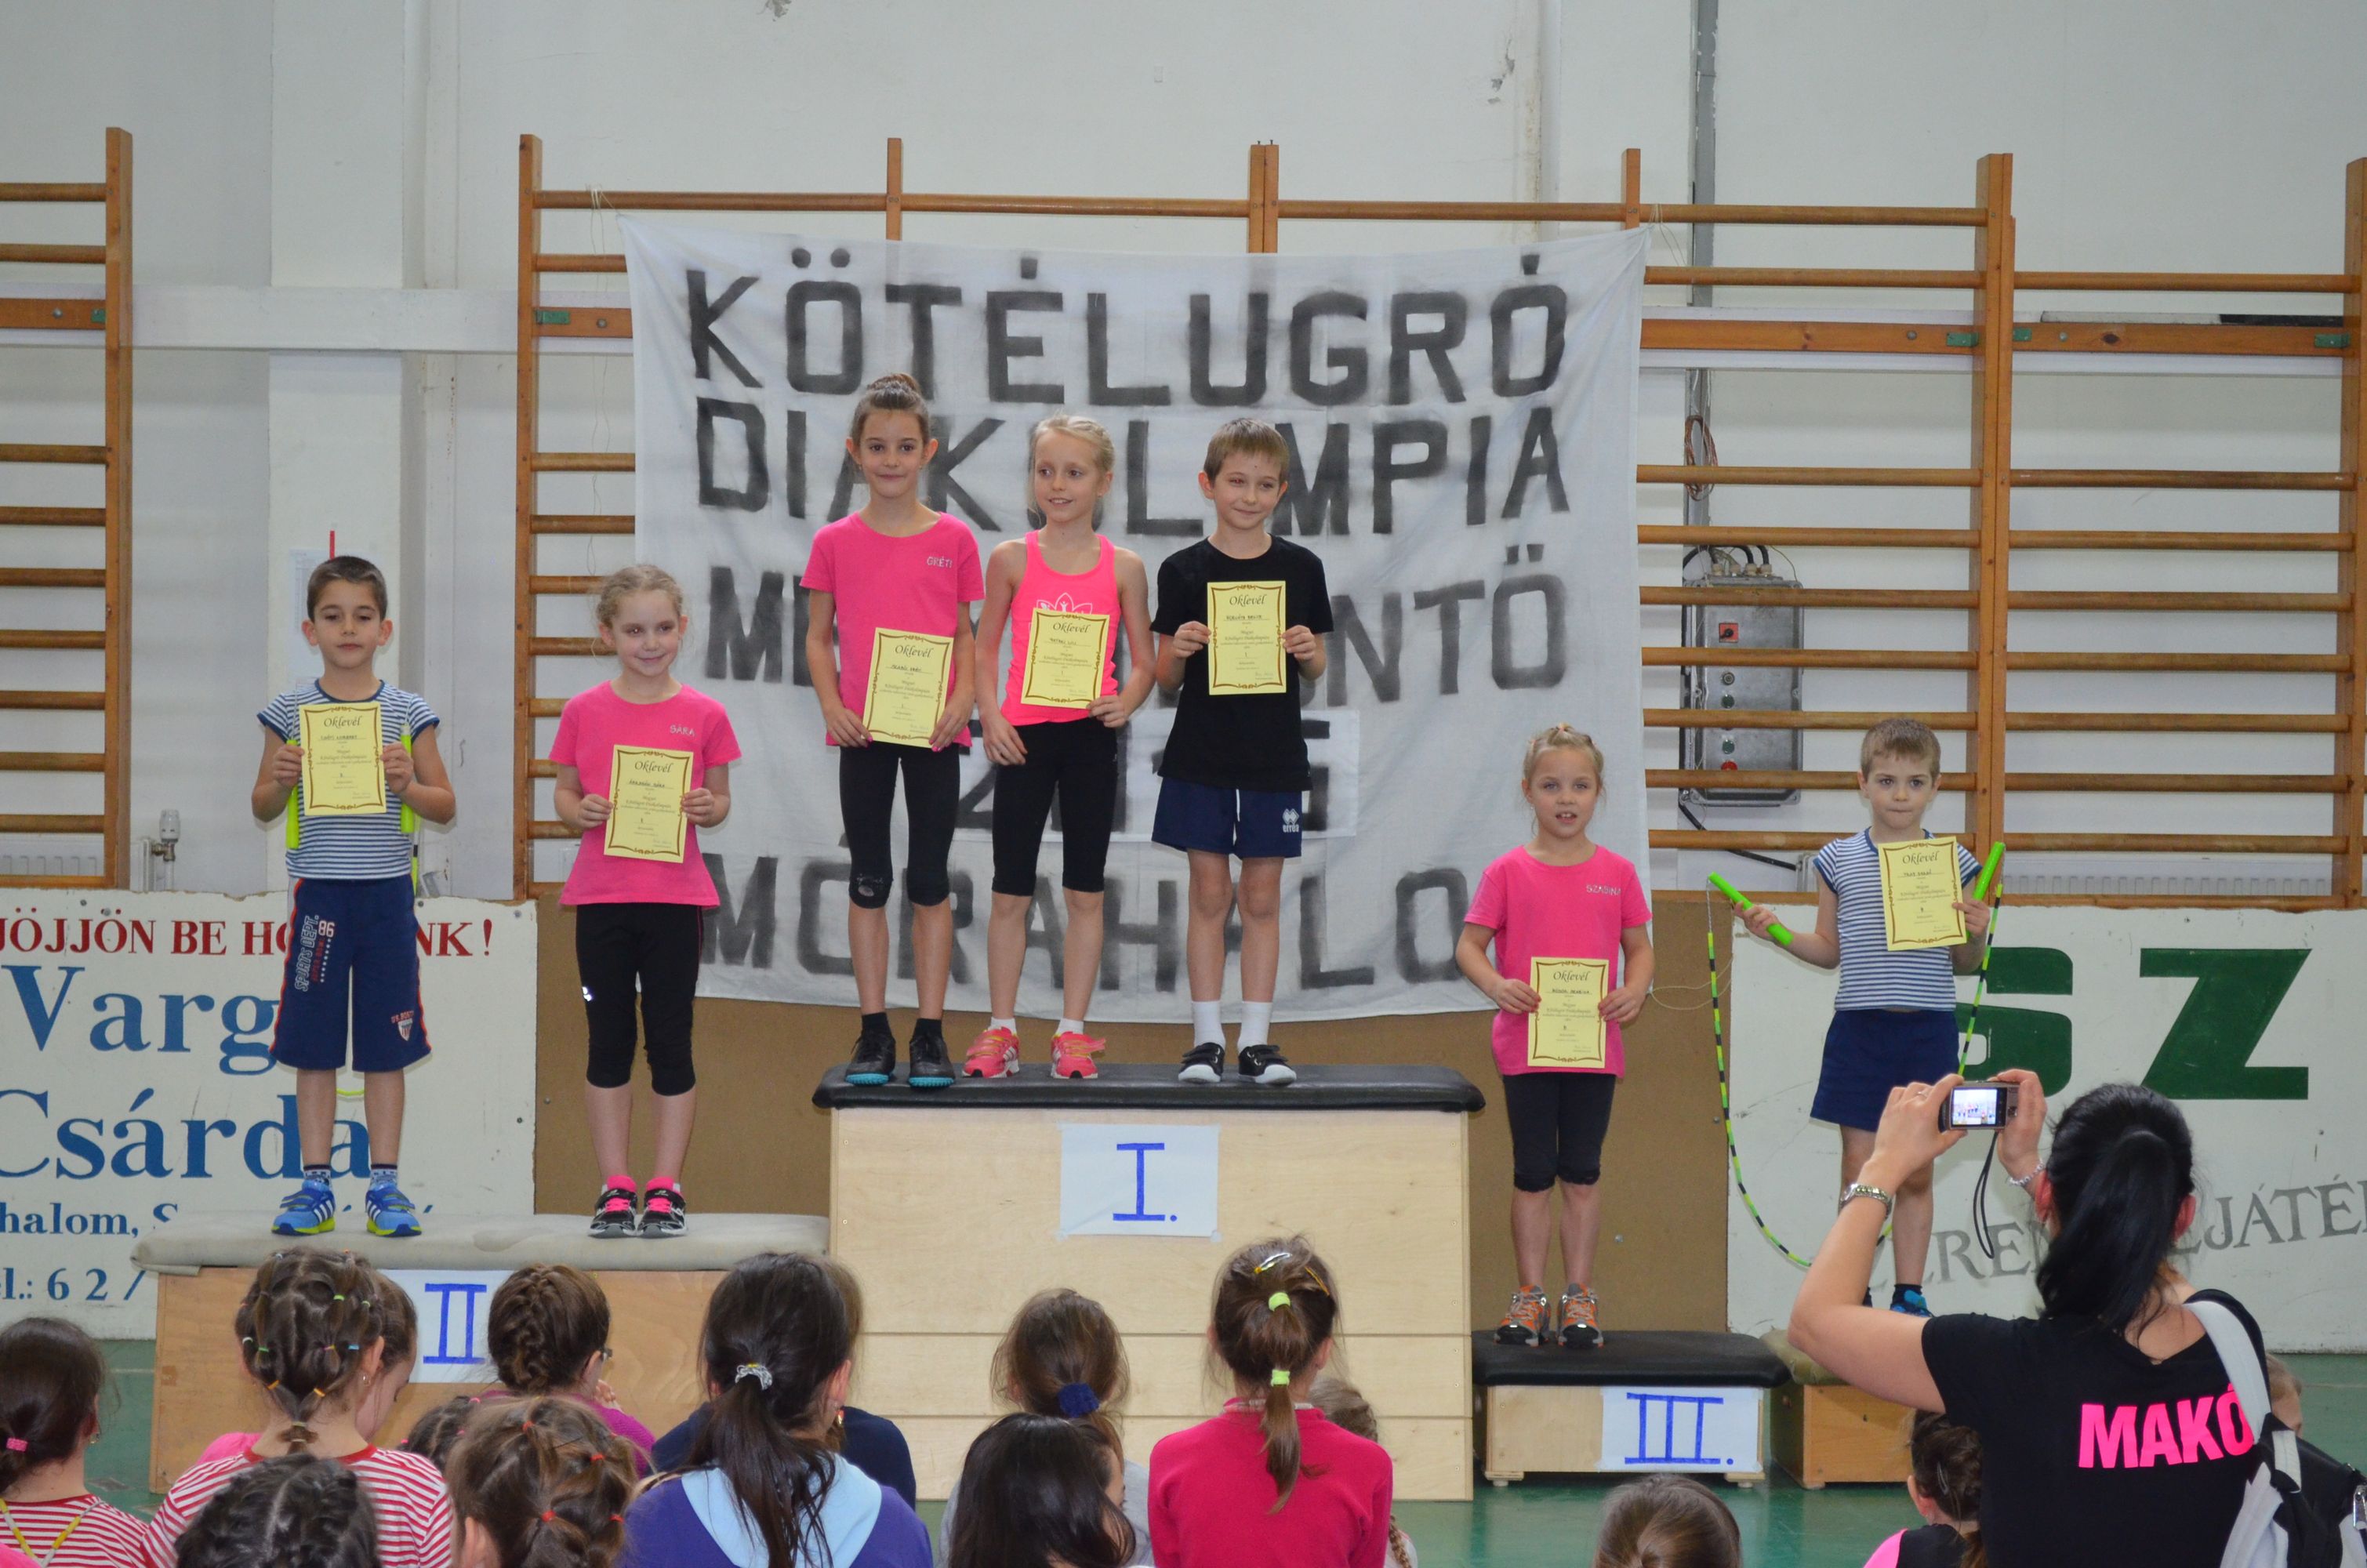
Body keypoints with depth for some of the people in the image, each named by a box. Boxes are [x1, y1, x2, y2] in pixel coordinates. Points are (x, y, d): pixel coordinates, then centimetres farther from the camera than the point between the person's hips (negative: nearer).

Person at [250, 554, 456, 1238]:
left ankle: (384, 1185, 11)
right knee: (314, 1046, 3)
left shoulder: (408, 713, 2)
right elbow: (262, 808, 8)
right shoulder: (291, 712, 2)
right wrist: (283, 778, -12)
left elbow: (446, 807, 6)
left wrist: (407, 784, -14)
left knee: (386, 1046, 4)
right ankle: (314, 1186, 10)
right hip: (318, 890, 0)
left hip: (387, 890, 0)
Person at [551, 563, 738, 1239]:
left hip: (675, 897, -1)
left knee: (671, 1042, 3)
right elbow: (564, 794, 9)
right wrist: (579, 811, -12)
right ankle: (615, 1188, 12)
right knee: (609, 1043, 6)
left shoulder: (703, 715, 1)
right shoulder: (584, 712, 3)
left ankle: (666, 1188, 10)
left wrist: (709, 808, -13)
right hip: (600, 896, 1)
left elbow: (720, 800, 8)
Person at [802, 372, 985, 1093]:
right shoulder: (836, 542, 2)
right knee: (869, 882, 6)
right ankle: (874, 1033, 12)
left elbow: (966, 634, 6)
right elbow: (818, 637, 7)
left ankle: (930, 1034, 9)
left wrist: (962, 697, -10)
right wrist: (831, 704, -8)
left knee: (929, 881, 4)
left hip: (933, 731, 0)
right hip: (862, 732, 1)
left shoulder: (953, 539, 2)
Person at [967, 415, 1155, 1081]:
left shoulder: (1122, 568, 2)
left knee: (1085, 892, 5)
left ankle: (1072, 1031, 13)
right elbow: (985, 649, 7)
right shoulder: (1012, 559, 2)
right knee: (1011, 891, 4)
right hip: (1024, 737, 0)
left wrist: (1128, 700, -14)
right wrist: (990, 715, -7)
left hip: (1090, 735, 0)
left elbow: (1143, 660, 6)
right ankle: (1000, 1030, 13)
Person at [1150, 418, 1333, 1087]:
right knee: (1210, 893, 2)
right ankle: (1206, 1038, 8)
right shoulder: (1184, 570, 0)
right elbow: (1166, 680, 3)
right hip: (1201, 756, -1)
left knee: (1262, 897, 5)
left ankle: (1257, 1038, 10)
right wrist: (1178, 651, -18)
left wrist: (1308, 652, -12)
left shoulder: (1301, 569, 3)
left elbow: (1316, 669, 9)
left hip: (1274, 758, 1)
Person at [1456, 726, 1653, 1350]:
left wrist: (1634, 990, -11)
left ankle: (1579, 1294, 17)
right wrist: (1496, 985, -19)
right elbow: (1468, 944, 0)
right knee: (1533, 1173, 5)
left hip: (1595, 1045, 1)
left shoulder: (1617, 872, 3)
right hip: (1526, 1046, -1)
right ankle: (1529, 1295, 14)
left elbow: (1639, 946, 9)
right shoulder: (1508, 872, -1)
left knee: (1582, 1173, 8)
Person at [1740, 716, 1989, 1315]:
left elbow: (1962, 965, 9)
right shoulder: (1839, 860, 5)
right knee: (1858, 1168, 2)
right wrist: (1775, 932, 0)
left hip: (1929, 1029, 0)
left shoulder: (1954, 862, 3)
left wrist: (1977, 935, -12)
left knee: (1916, 1171, 5)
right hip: (1860, 1025, 0)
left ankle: (1909, 1293, 14)